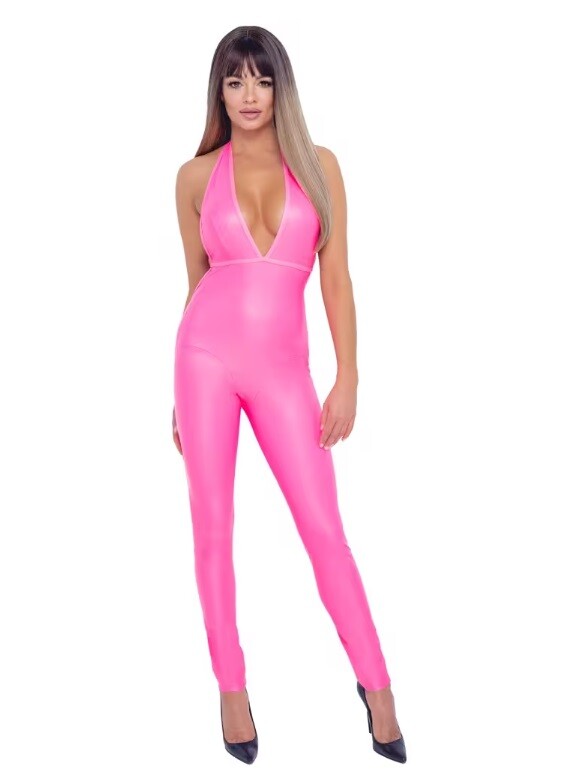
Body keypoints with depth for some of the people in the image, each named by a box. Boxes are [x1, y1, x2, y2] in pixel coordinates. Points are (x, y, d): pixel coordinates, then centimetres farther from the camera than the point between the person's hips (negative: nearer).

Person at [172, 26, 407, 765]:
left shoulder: (319, 165, 6)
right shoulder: (196, 176, 6)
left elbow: (336, 278, 4)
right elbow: (197, 281, 12)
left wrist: (347, 379, -3)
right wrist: (180, 393, 13)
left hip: (282, 367, 0)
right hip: (208, 353, 1)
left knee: (325, 529, -1)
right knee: (213, 526, 4)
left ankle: (376, 686, 16)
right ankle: (233, 689, 21)